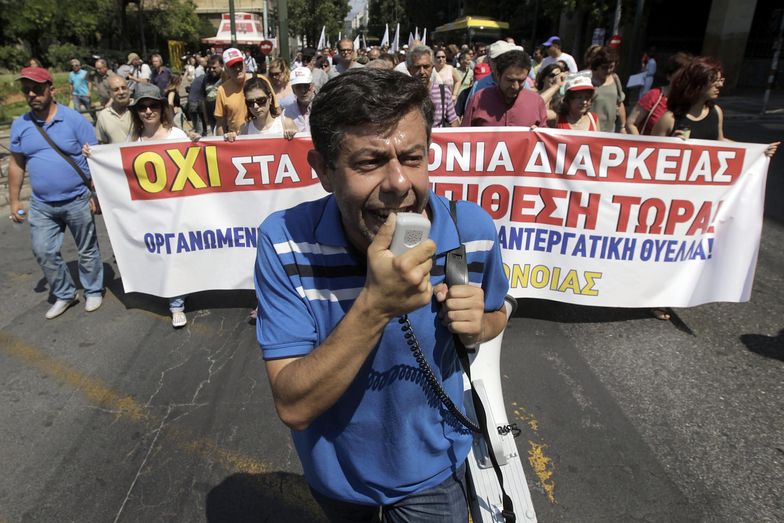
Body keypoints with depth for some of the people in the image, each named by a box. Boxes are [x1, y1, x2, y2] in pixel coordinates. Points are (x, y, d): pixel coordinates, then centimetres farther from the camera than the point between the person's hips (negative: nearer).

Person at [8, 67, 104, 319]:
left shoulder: (74, 120, -9)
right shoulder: (20, 125, 3)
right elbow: (16, 164, 10)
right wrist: (14, 200, 9)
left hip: (78, 201, -4)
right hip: (41, 205, 4)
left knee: (87, 250, 9)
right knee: (44, 253, 8)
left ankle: (93, 291, 28)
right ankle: (64, 294, 26)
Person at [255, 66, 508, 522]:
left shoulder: (472, 230, -21)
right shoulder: (284, 242, -26)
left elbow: (496, 315, 0)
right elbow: (294, 407, -27)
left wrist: (478, 324, -24)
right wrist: (375, 304, -41)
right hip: (335, 471, 1)